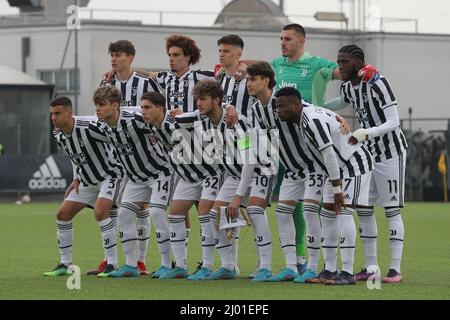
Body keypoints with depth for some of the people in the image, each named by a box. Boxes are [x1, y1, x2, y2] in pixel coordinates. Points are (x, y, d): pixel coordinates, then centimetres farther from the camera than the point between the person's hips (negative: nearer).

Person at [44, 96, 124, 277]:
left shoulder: (89, 125, -27)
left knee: (100, 211, -28)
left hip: (110, 174, -8)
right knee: (62, 214, 2)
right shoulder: (59, 136, -3)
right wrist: (76, 179, 7)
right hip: (88, 181, 8)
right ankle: (65, 264, 13)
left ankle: (112, 263, -20)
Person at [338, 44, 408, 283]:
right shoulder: (347, 88, 2)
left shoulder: (377, 84, -22)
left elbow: (393, 122, -26)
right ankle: (371, 267, 12)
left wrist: (366, 133, -37)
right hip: (368, 153, 8)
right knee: (363, 209, 6)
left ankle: (395, 269, -6)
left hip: (391, 151, -8)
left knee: (392, 210, -7)